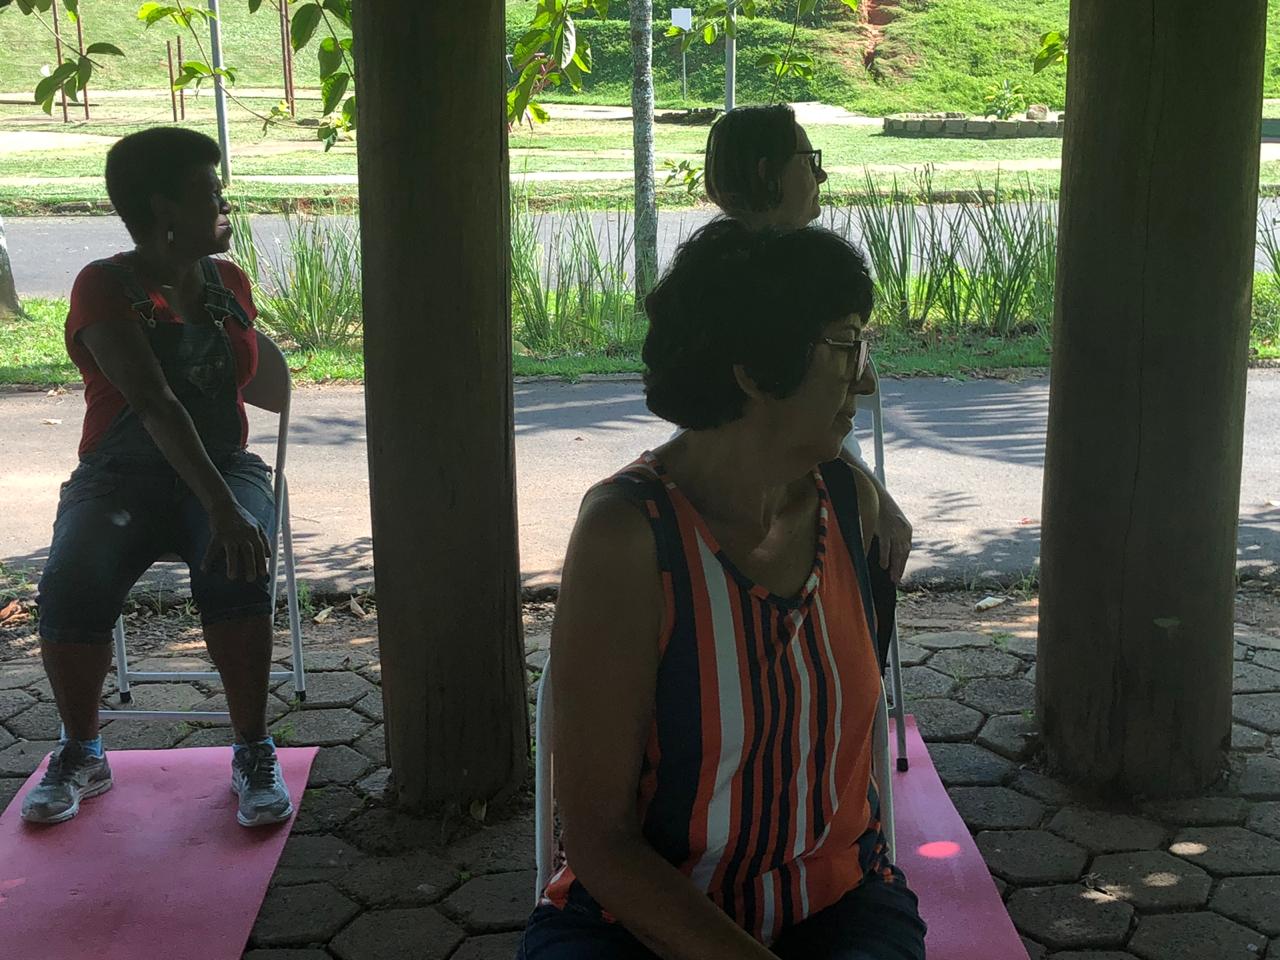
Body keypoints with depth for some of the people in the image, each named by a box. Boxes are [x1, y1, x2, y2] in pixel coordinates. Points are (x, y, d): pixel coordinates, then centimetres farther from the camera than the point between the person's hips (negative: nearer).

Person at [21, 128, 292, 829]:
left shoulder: (228, 283, 10)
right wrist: (220, 506, -36)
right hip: (122, 475, -2)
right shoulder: (105, 287, -9)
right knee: (71, 586, -31)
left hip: (225, 468, 3)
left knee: (236, 572, -32)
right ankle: (81, 753, -6)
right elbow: (154, 401, -25)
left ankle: (254, 753, -18)